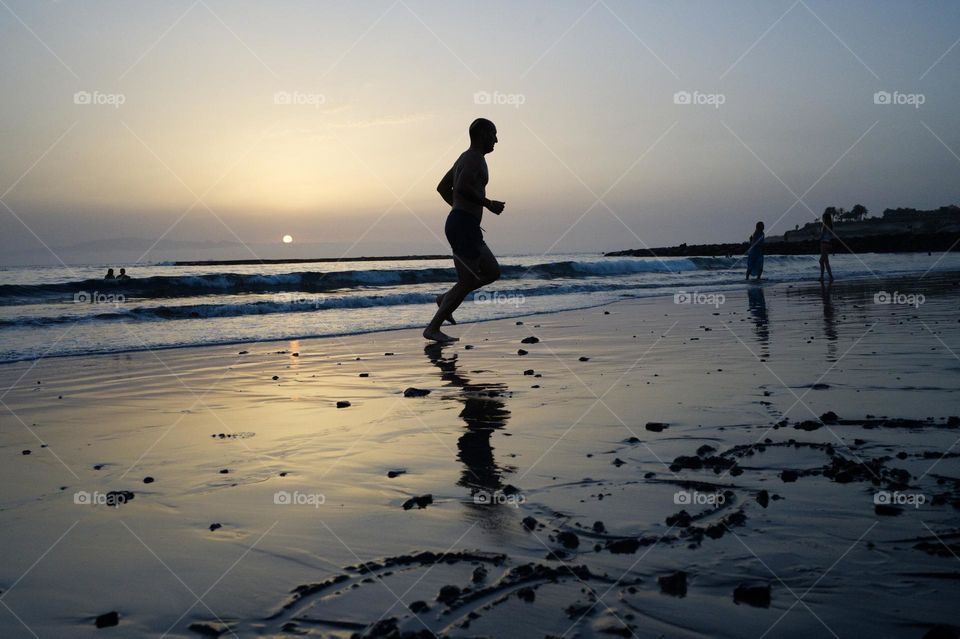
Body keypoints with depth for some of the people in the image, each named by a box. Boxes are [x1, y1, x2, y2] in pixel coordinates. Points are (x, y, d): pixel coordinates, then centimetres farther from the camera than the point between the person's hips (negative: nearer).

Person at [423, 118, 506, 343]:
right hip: (464, 226, -10)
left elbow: (443, 187, 29)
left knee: (493, 272, 14)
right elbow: (462, 188, -27)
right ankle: (433, 328, -1)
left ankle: (446, 298, 14)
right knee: (466, 282, -6)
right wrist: (488, 204, -16)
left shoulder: (464, 158, 21)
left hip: (459, 224, 10)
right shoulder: (475, 158, -11)